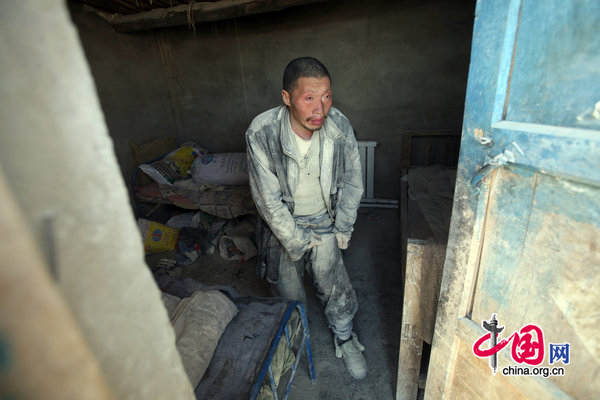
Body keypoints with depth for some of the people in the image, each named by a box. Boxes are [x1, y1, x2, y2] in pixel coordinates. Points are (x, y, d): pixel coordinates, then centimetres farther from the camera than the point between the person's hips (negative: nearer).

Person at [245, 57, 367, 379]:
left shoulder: (340, 126, -19)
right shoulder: (261, 133, -27)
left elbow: (352, 182, -4)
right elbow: (268, 199, -21)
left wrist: (343, 228, -2)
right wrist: (298, 241, -13)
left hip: (323, 219, 1)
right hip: (282, 222, 0)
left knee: (332, 281, 4)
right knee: (287, 284, 15)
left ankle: (344, 337, 35)